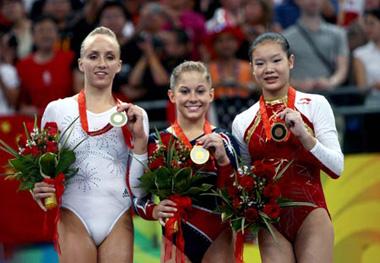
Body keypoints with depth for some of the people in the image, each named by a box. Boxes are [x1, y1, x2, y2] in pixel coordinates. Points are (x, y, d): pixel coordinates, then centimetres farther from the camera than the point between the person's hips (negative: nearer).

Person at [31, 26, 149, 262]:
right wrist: (38, 190, -10)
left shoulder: (134, 116, 7)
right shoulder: (57, 110, 4)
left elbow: (138, 187, 4)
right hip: (73, 220, -1)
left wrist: (140, 138, -5)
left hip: (118, 222, 1)